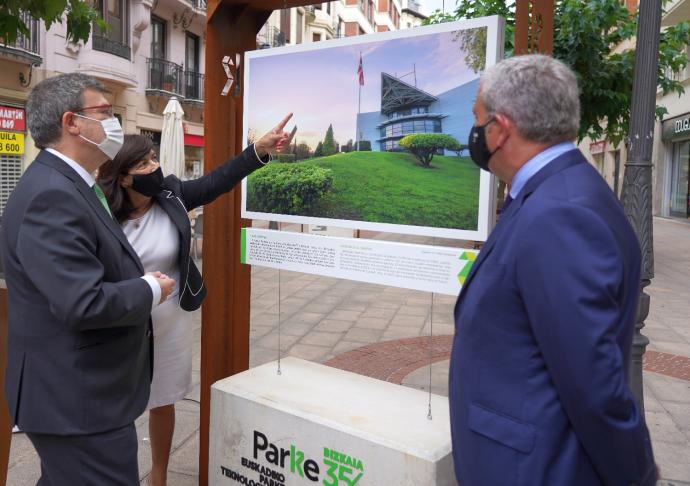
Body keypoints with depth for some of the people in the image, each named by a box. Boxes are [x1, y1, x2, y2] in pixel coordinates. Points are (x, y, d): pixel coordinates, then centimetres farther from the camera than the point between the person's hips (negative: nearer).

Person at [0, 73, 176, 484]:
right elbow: (83, 304, -31)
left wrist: (141, 279, -1)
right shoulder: (51, 194, -24)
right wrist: (151, 290, -15)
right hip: (79, 400, -10)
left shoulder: (67, 185, 10)